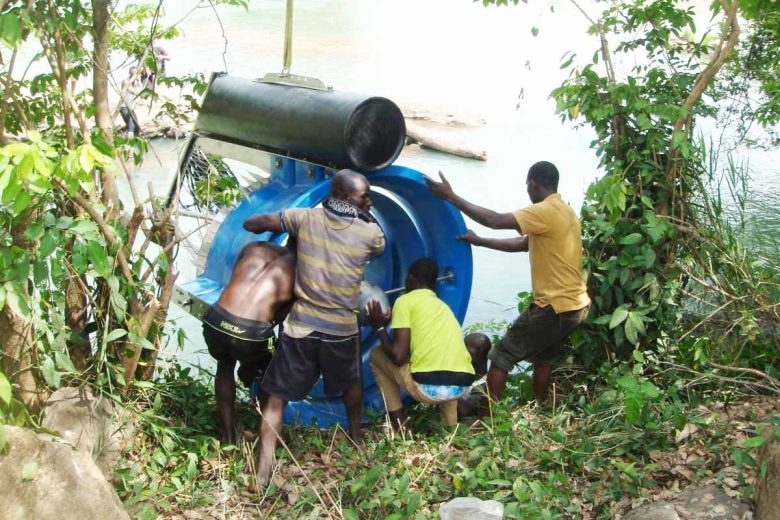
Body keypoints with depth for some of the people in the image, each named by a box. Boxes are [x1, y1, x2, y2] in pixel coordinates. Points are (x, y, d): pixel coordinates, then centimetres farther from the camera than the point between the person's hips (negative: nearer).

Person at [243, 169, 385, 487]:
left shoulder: (305, 218, -4)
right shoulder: (369, 232, -6)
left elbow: (251, 224, 3)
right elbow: (380, 248, 20)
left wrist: (278, 226, 21)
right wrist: (366, 216, 20)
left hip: (300, 326, 0)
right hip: (341, 329, 1)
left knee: (277, 398, 6)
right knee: (351, 384, 30)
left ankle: (264, 471, -2)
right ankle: (356, 437, 50)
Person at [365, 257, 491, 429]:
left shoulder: (405, 301, 6)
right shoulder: (442, 305, 26)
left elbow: (398, 356, -3)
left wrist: (380, 327, 15)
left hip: (428, 387, -5)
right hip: (461, 386, 5)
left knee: (377, 355, 20)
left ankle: (400, 425, 14)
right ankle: (451, 425, 29)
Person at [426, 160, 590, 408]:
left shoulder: (547, 212, -17)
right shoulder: (563, 211, 13)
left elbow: (496, 220, -23)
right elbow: (523, 243, 18)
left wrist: (451, 197, -19)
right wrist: (480, 241, 16)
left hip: (555, 308, -9)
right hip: (574, 306, 9)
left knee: (501, 357, 0)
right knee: (541, 358, 28)